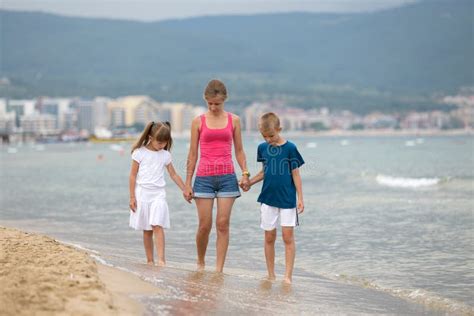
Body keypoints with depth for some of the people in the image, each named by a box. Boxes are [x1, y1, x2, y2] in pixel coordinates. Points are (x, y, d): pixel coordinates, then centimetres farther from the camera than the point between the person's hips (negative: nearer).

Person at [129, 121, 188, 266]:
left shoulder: (166, 155, 6)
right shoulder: (139, 153, -2)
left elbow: (174, 175, 14)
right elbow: (133, 175, 0)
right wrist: (132, 197, -3)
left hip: (158, 194, 1)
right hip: (143, 193, -1)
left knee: (158, 226, -15)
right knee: (147, 230, 5)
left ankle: (161, 260, -20)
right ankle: (150, 261, 12)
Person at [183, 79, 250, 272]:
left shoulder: (233, 120, 7)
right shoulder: (198, 122, 4)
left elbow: (239, 150, 12)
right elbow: (193, 154, 5)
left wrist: (245, 173, -3)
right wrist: (188, 183, 3)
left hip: (227, 177, 1)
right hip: (204, 177, -1)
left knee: (223, 224, -3)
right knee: (205, 225, -1)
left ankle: (219, 269, 2)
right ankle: (200, 262, 22)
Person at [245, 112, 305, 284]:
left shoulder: (290, 148, -7)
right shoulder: (262, 148, 4)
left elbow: (295, 174, -3)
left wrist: (300, 198, -5)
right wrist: (250, 182, 4)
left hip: (287, 199, -4)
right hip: (268, 198, 4)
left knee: (288, 236, -5)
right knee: (269, 237, 7)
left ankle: (288, 276, -3)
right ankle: (271, 275, 16)